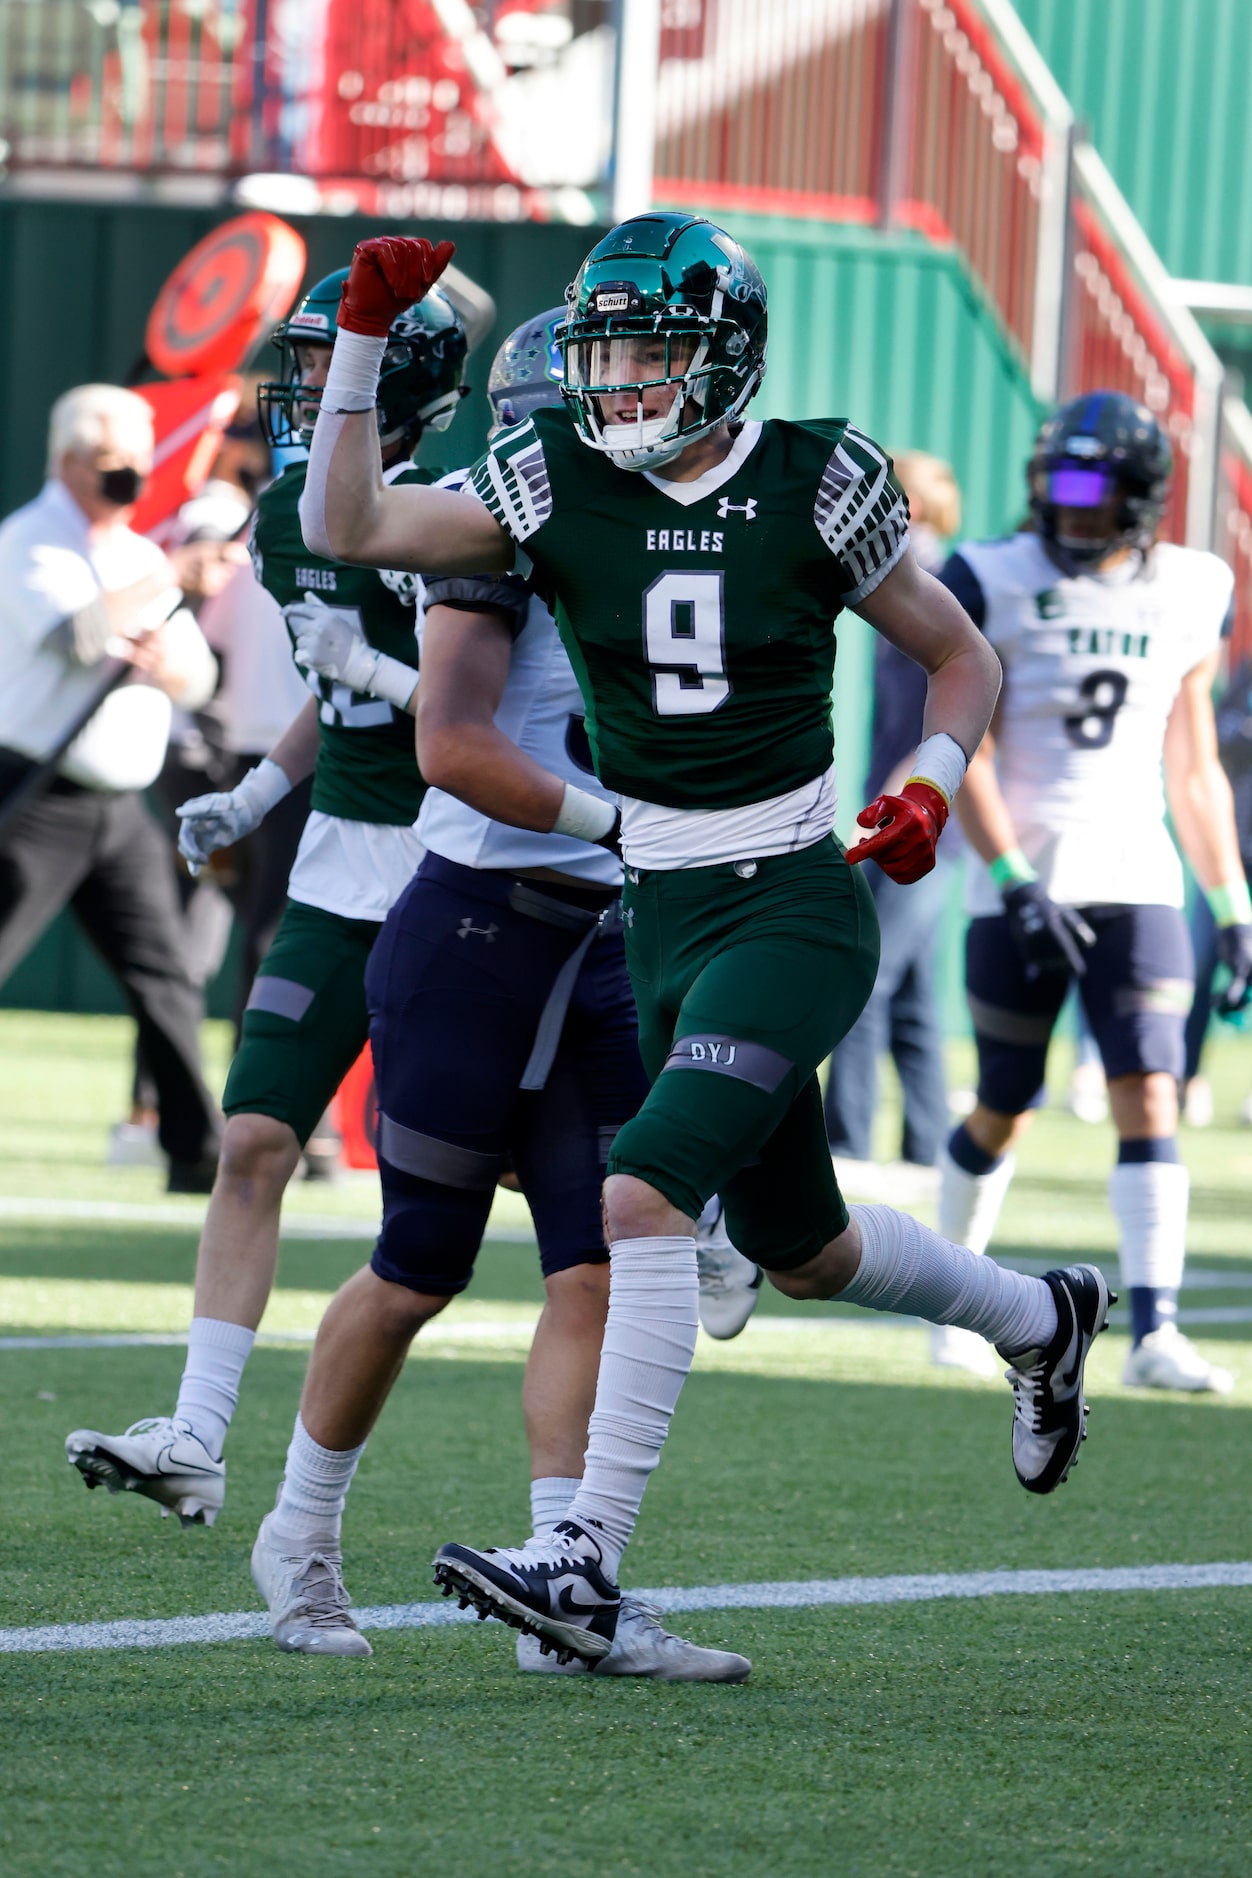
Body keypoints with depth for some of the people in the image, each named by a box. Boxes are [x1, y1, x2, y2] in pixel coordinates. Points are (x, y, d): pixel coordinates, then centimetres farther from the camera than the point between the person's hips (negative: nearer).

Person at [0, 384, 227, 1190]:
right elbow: (76, 631, -26)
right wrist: (170, 578, -25)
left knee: (168, 985, 2)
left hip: (120, 809, 7)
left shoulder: (141, 554, 16)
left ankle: (199, 1151, 4)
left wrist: (165, 665, -10)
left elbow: (197, 679, 13)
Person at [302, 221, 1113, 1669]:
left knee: (645, 1193, -23)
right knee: (799, 1252, 19)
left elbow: (960, 656, 7)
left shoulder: (815, 487, -6)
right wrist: (364, 339, -16)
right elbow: (346, 529, -10)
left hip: (796, 909, -5)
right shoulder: (555, 488, 0)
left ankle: (589, 1558, -24)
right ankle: (1037, 1319, 49)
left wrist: (931, 788, -10)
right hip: (663, 917, 5)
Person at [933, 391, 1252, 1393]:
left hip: (1137, 885, 2)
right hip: (1021, 887, -2)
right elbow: (965, 756, -8)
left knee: (1150, 1103, -11)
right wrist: (1013, 878, -19)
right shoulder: (994, 586, -5)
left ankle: (1155, 1333, -15)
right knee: (1004, 1114, 8)